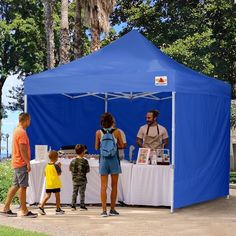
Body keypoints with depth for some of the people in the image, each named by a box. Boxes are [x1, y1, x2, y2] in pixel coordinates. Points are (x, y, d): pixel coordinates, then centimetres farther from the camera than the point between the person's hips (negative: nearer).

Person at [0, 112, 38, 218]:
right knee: (23, 186, -6)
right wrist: (28, 163, -17)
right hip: (21, 163, -10)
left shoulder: (17, 130, 16)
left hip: (17, 163, 10)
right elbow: (23, 150, -19)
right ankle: (24, 211, -4)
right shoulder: (22, 132, -15)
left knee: (15, 186, 11)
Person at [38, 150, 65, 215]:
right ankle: (58, 209, 11)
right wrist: (59, 167, 6)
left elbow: (45, 174, 14)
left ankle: (41, 206, -8)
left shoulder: (47, 166, 6)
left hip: (48, 184, 5)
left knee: (47, 195, 7)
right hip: (56, 184, -5)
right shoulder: (56, 166, -11)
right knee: (57, 196, 6)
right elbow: (59, 173, -6)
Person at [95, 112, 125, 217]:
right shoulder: (117, 132, -6)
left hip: (103, 160, 1)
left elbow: (96, 147, 4)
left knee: (103, 186, 4)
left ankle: (104, 210, -1)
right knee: (114, 186, 10)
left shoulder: (99, 133, -4)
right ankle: (112, 209, 15)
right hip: (114, 161, -1)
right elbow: (122, 146, 4)